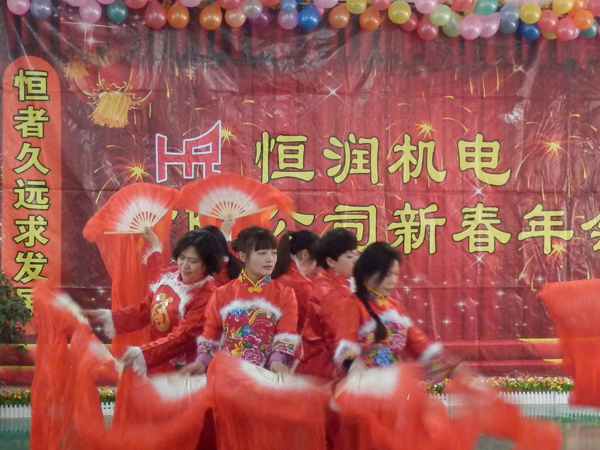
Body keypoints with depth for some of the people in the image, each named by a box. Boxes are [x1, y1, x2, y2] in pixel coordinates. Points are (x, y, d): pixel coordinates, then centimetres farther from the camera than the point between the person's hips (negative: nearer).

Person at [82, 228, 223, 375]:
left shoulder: (206, 296, -23)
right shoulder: (169, 275, -1)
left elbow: (181, 337, -27)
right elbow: (145, 309, 7)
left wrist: (142, 353, -37)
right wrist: (106, 316, -5)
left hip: (180, 372, -6)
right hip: (156, 364, 6)